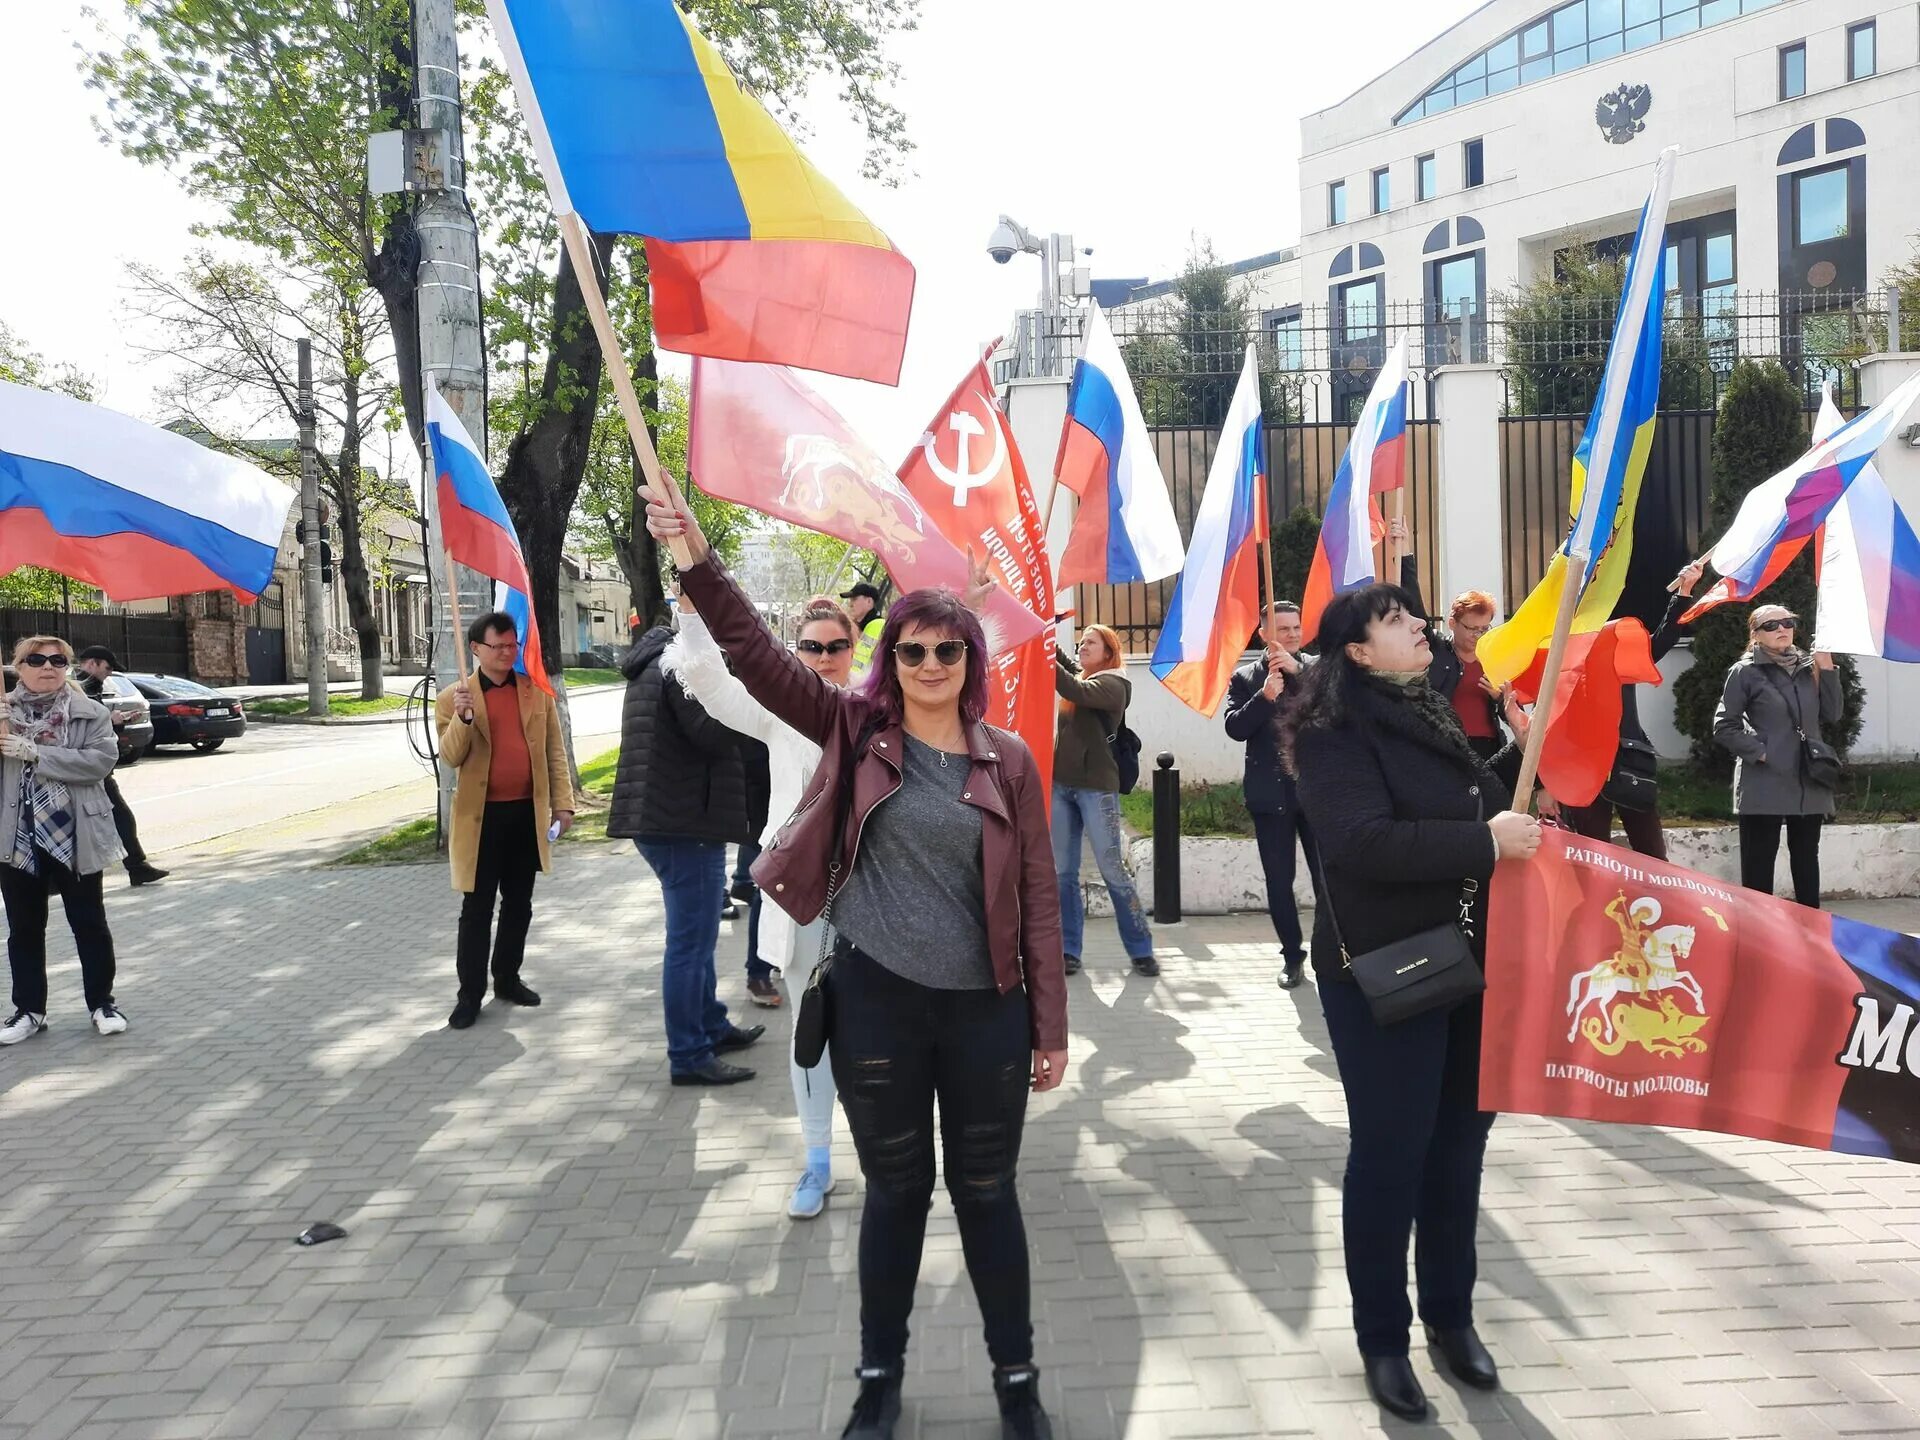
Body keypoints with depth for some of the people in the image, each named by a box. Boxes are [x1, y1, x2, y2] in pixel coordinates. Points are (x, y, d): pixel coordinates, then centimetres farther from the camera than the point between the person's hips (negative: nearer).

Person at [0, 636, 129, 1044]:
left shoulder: (90, 713, 0)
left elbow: (101, 759, -15)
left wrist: (35, 753, -20)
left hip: (74, 836, -2)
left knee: (90, 924, 7)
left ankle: (102, 1003, 20)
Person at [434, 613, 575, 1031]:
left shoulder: (537, 691, 5)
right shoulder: (454, 698, -2)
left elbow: (554, 750, 7)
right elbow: (450, 757, -11)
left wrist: (563, 803, 1)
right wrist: (463, 718, -29)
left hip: (528, 812, 3)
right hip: (482, 816, -3)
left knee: (519, 904, 14)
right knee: (476, 910, 2)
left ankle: (508, 979, 28)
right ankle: (469, 993, 10)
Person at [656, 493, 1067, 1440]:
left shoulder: (1008, 761, 0)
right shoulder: (856, 732, -1)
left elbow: (1037, 899, 1)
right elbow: (758, 659, -9)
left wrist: (1051, 1026, 1)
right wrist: (701, 565, -22)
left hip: (985, 1010, 1)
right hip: (877, 1002, 0)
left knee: (987, 1193, 14)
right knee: (894, 1192, 14)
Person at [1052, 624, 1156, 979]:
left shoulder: (1114, 683, -2)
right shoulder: (1076, 680, 18)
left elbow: (1079, 692, -19)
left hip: (1096, 786, -6)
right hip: (1060, 784, 6)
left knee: (1113, 870, -4)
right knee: (1064, 872, 5)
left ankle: (1141, 950, 5)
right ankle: (1068, 950, 11)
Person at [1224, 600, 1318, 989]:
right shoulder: (1245, 677, 5)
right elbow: (1235, 728, -6)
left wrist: (1298, 670, -22)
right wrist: (1264, 696, -21)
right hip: (1271, 793, 1)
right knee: (1279, 881, 7)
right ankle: (1292, 954, 20)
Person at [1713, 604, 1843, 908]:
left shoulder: (1809, 667, 10)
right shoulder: (1745, 672, -3)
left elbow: (1832, 715, 8)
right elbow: (1724, 726, -3)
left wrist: (1828, 669, 1)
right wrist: (1758, 752, -13)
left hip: (1809, 781, 5)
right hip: (1764, 784, -5)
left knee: (1806, 859, 12)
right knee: (1759, 863, -1)